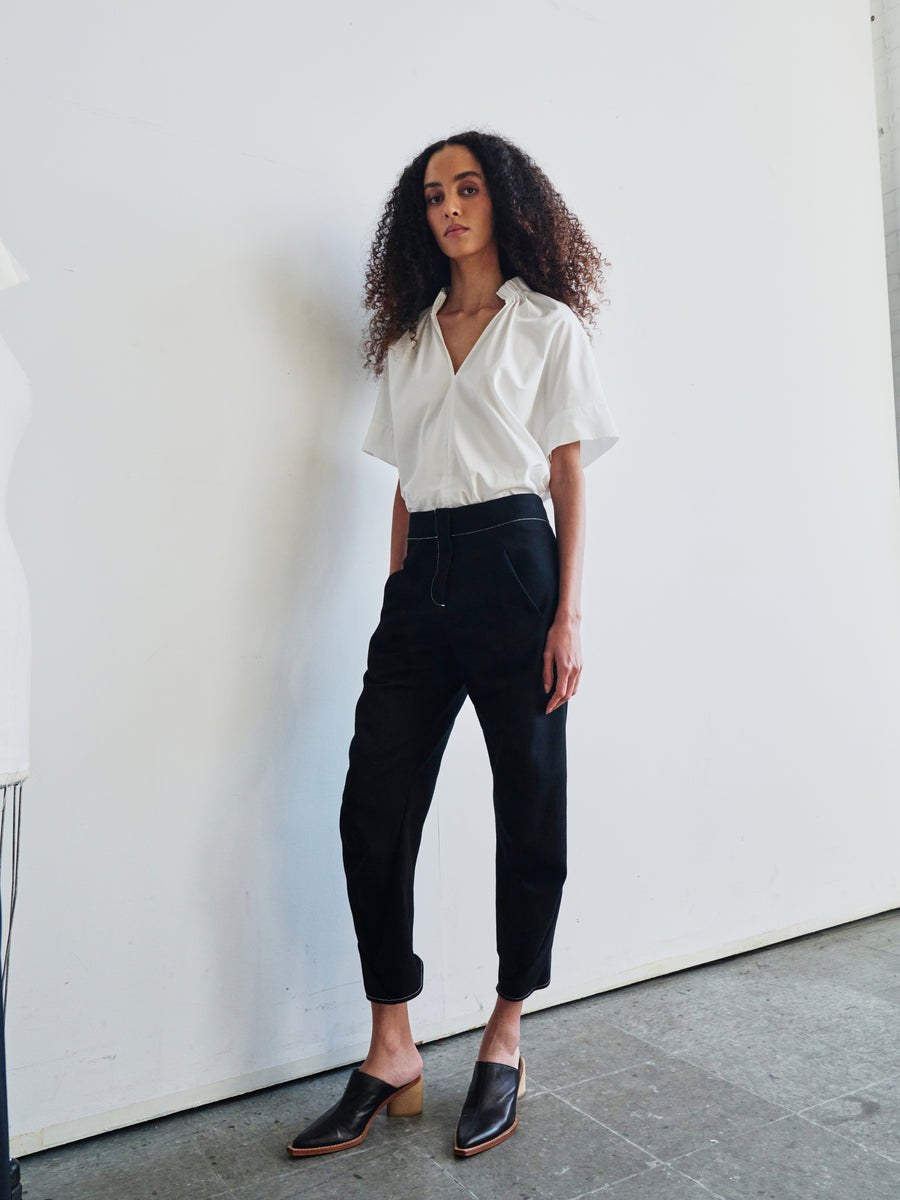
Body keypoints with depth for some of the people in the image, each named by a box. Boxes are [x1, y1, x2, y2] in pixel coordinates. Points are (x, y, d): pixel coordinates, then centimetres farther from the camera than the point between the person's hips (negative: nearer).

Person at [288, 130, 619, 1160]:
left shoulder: (547, 324, 8)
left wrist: (569, 615, -8)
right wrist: (399, 600, 9)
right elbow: (405, 485, 16)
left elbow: (569, 475, 1)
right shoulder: (408, 338, 19)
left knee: (529, 806, 3)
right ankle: (391, 1055, 12)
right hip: (419, 581, 4)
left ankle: (505, 1044, 20)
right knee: (373, 808, -2)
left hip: (511, 565, -3)